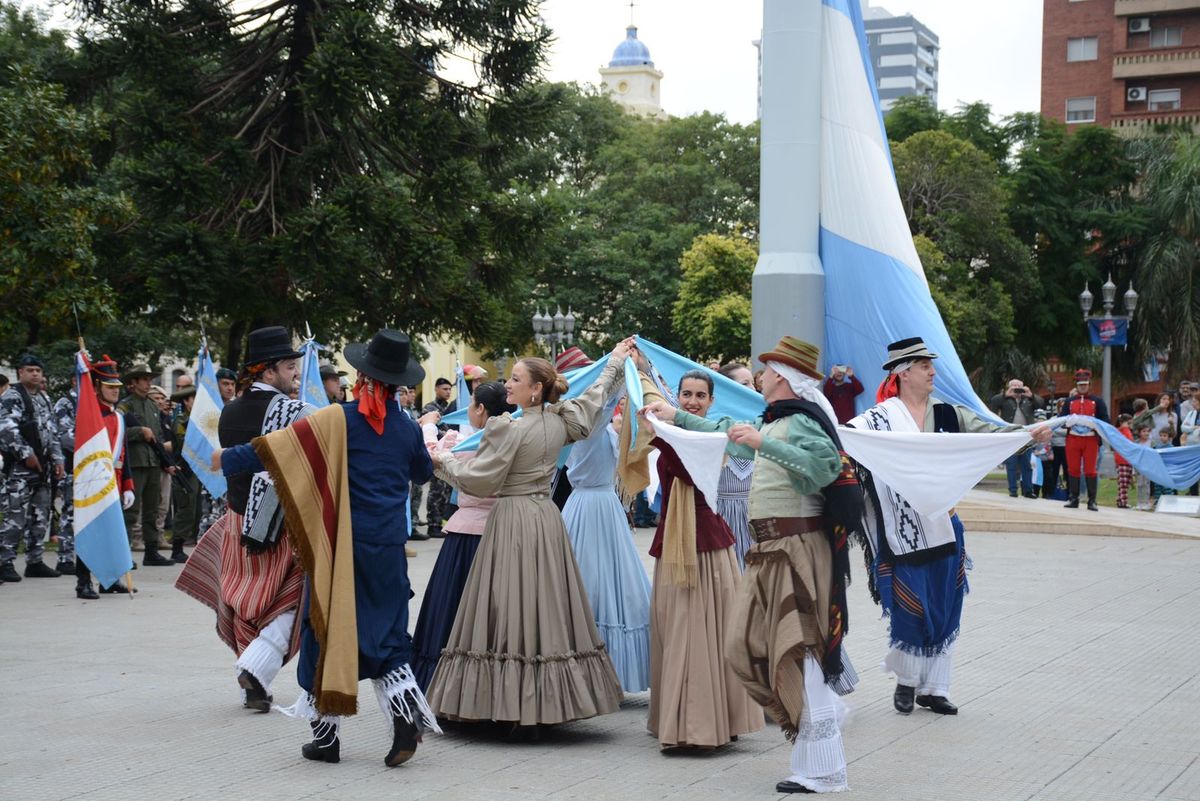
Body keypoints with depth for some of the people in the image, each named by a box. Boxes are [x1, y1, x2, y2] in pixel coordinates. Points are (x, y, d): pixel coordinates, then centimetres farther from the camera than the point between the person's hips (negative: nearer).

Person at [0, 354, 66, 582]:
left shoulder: (45, 399, 19)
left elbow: (53, 432, 23)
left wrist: (57, 459, 14)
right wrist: (26, 454, -19)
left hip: (43, 467, 8)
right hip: (20, 468, -8)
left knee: (40, 517, 10)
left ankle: (35, 561, 17)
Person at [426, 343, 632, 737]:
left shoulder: (510, 428, -13)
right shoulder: (559, 423, 6)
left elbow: (479, 479, -10)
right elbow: (595, 396, 24)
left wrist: (442, 460, 4)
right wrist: (616, 362, 38)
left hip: (513, 519, -7)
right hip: (547, 517, 7)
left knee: (512, 612, -5)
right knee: (548, 609, 7)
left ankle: (520, 712, -6)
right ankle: (548, 704, 8)